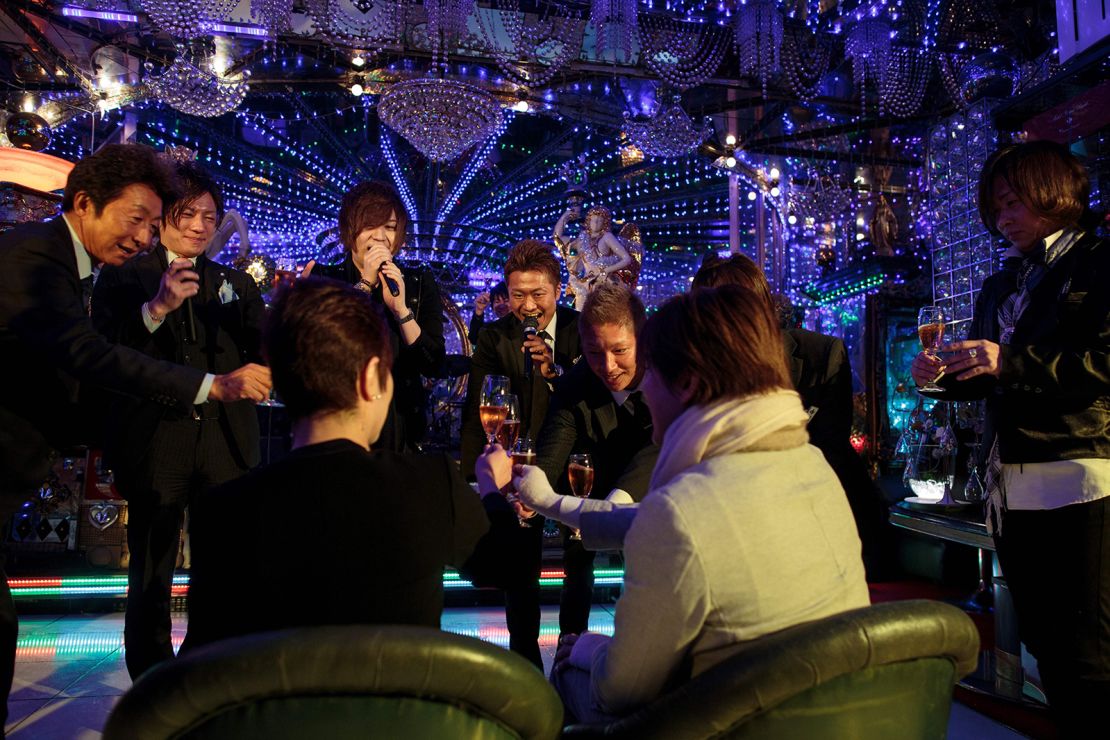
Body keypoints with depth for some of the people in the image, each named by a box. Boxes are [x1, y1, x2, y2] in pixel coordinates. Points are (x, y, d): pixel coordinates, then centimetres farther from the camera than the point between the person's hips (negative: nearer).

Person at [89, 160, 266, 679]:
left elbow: (263, 354, 5)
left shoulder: (236, 282, 16)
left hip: (225, 440, 2)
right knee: (151, 577, 7)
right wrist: (156, 308, -19)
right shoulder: (123, 276, 7)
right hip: (155, 441, -2)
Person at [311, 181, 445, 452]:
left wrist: (401, 309, -18)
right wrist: (364, 284, -15)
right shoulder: (323, 278, 1)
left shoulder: (419, 283, 3)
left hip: (401, 430, 1)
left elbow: (434, 366, -6)